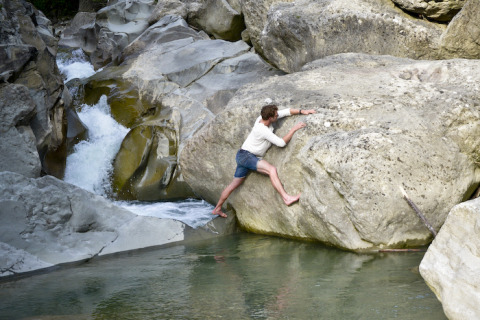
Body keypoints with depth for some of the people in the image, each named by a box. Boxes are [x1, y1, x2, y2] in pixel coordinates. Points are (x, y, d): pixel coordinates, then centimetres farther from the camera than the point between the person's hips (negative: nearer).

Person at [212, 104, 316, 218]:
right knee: (272, 170, -28)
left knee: (234, 185, 18)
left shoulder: (263, 118, 0)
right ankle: (286, 198, -41)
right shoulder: (263, 130, -24)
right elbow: (281, 143, -21)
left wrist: (302, 111, 4)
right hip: (246, 155, -10)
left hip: (243, 157, 10)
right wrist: (294, 129, -18)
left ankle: (217, 209, 29)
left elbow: (286, 112, 9)